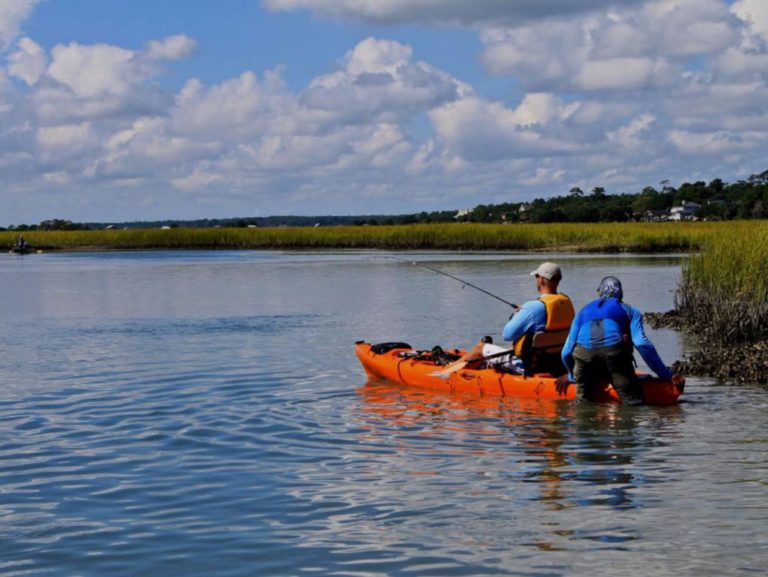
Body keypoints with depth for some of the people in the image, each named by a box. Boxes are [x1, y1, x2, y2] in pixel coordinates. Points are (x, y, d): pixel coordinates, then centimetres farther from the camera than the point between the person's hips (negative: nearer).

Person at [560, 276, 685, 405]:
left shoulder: (584, 311, 34)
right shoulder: (630, 311, 27)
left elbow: (567, 352, 30)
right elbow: (642, 343, 9)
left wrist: (572, 376, 48)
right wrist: (667, 375, 9)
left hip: (583, 354, 3)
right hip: (614, 350, -2)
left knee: (583, 402, 15)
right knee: (634, 403, -1)